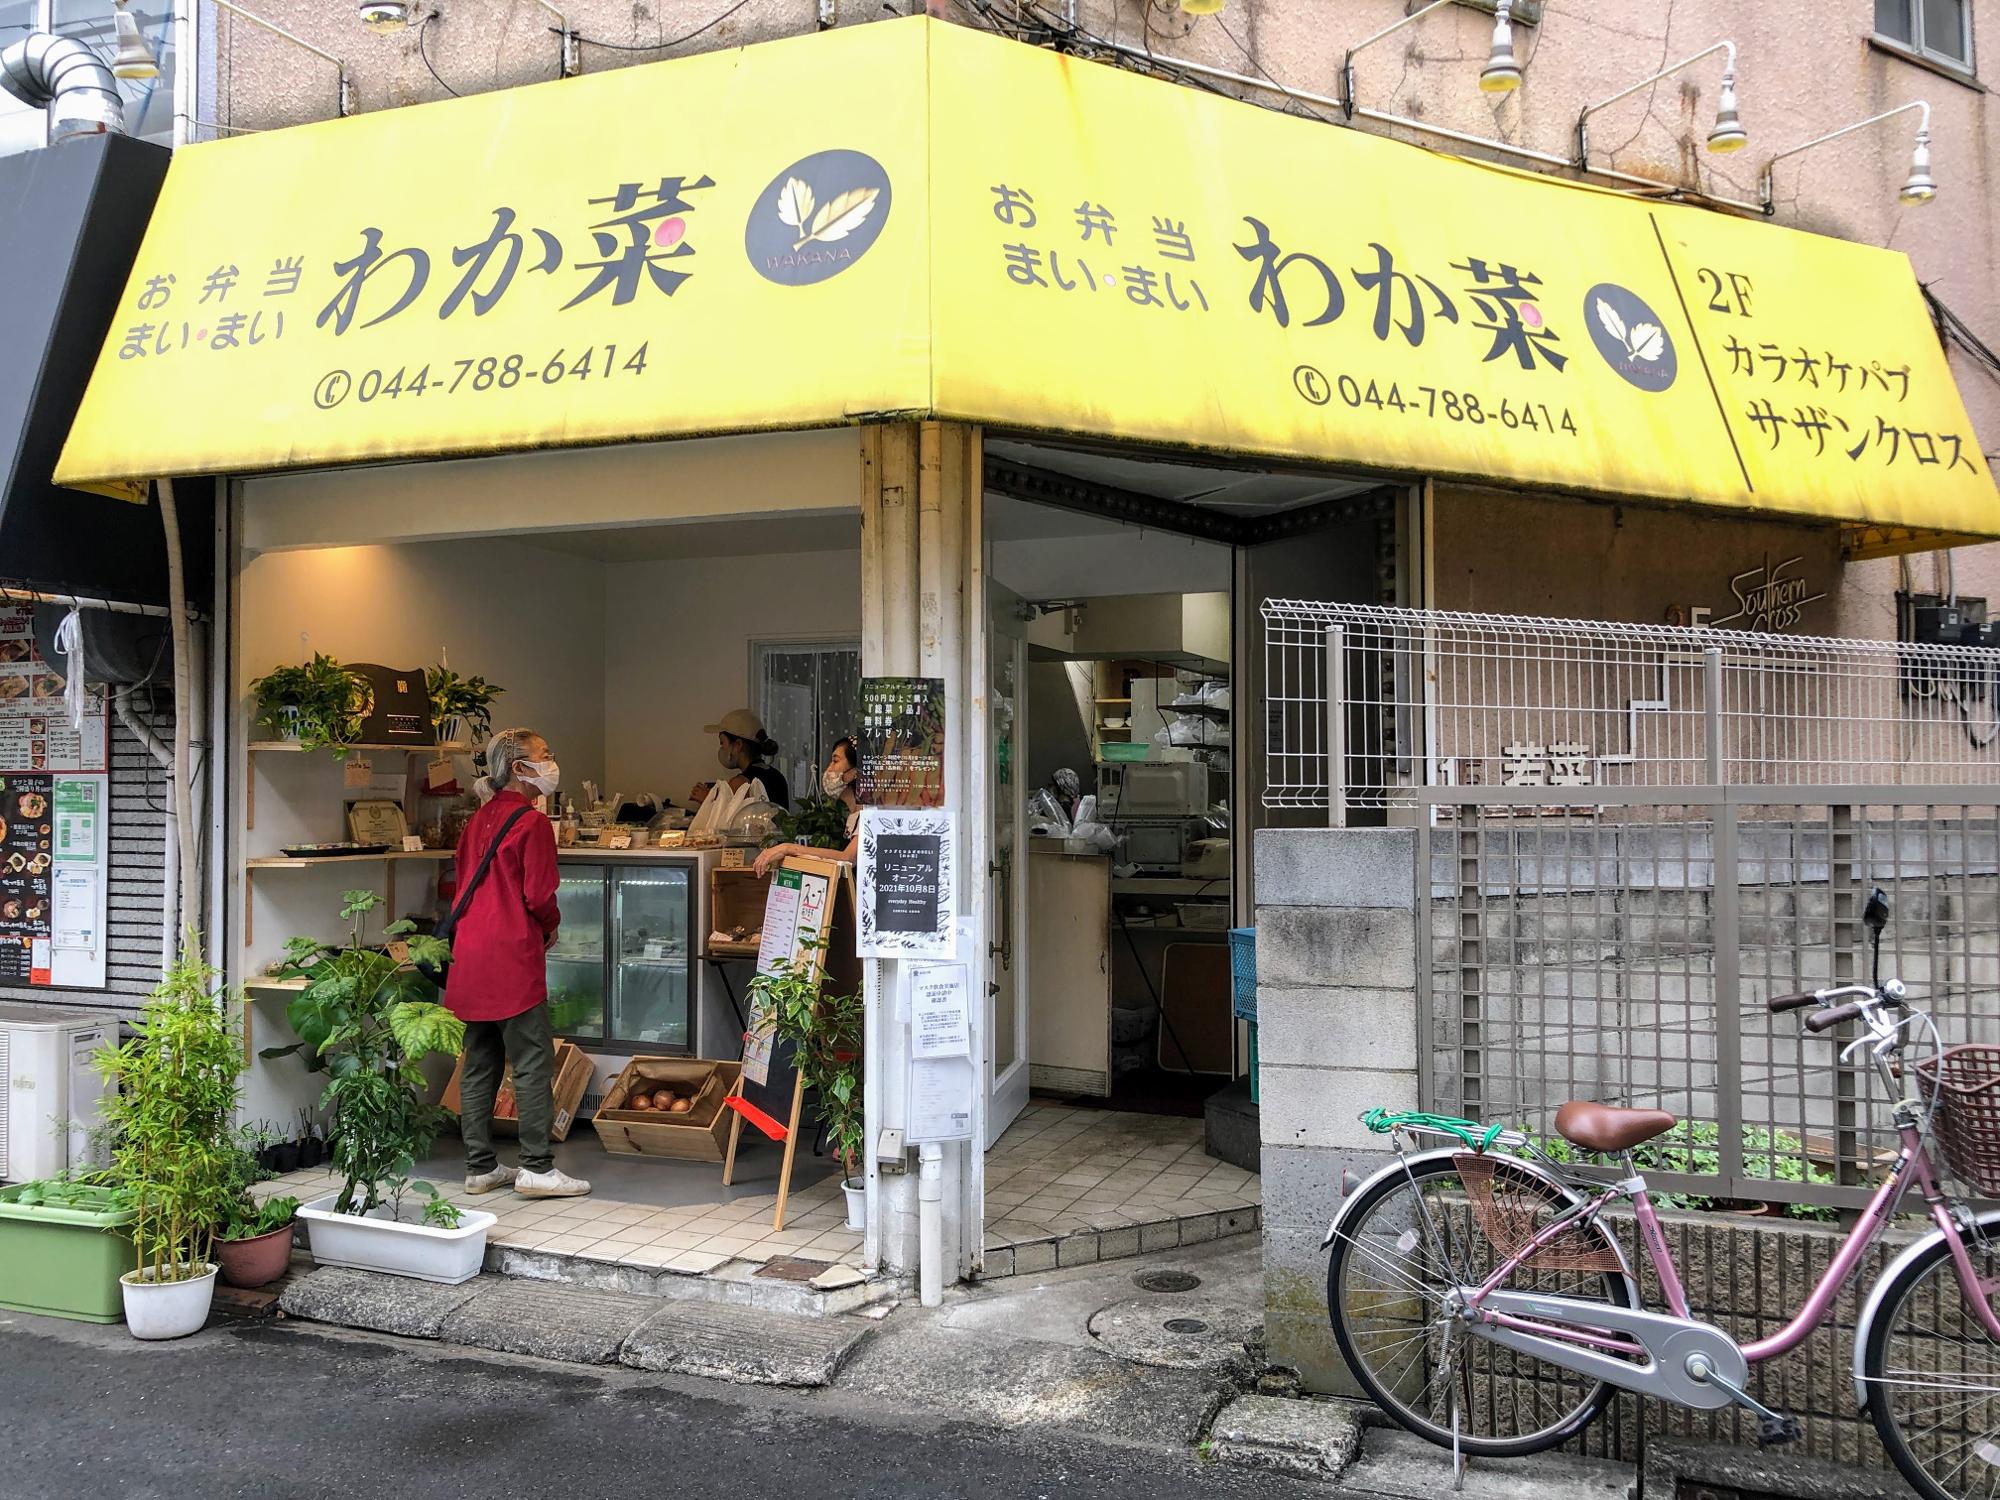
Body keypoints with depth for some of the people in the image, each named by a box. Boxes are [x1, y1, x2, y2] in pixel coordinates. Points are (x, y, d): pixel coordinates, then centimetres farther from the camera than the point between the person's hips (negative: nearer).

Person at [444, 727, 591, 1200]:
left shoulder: (480, 820, 14)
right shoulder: (532, 822, -11)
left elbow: (461, 883, 18)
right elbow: (539, 895, -14)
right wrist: (550, 927, 6)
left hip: (470, 958, 9)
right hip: (513, 958, -9)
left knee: (479, 1066, 12)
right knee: (533, 1063, -3)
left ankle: (480, 1167, 18)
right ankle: (537, 1167, -1)